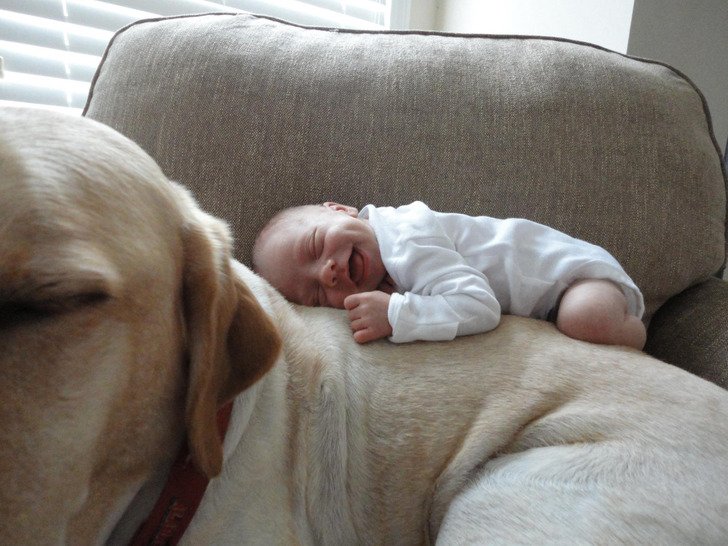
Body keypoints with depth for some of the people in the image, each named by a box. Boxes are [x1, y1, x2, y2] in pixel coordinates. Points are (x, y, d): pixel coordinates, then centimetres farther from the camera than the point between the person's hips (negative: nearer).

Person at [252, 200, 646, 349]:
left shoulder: (411, 244, -33)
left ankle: (631, 331, -3)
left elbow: (479, 306, -41)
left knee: (585, 319, -34)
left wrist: (395, 314, -44)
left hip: (574, 267, -8)